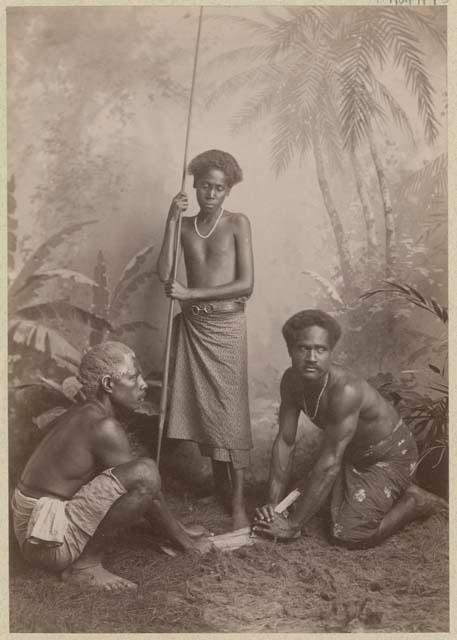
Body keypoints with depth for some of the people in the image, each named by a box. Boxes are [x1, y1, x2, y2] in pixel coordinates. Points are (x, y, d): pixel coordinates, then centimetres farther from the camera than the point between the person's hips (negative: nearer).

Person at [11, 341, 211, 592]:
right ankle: (86, 565, -10)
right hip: (49, 540, -10)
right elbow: (147, 490, -13)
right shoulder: (104, 428, -19)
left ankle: (83, 557, 12)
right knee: (146, 472, -24)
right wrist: (186, 541, 1)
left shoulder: (79, 416, 10)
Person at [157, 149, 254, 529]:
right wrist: (172, 220, -8)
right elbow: (164, 273, -6)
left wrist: (190, 293, -16)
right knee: (201, 407, 8)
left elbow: (246, 285, -13)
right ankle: (218, 482, 26)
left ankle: (238, 501, 7)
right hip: (192, 324, 4)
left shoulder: (237, 224, -4)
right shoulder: (184, 224, 7)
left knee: (230, 411, -2)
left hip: (227, 326, -4)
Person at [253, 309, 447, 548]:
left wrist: (292, 525, -30)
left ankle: (415, 502, 7)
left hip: (391, 455, -7)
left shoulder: (346, 390, -39)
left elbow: (329, 464, -36)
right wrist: (273, 503, -14)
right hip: (353, 452, 8)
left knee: (347, 534, -14)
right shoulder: (292, 380, -16)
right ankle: (394, 492, 29)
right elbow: (284, 441, -9)